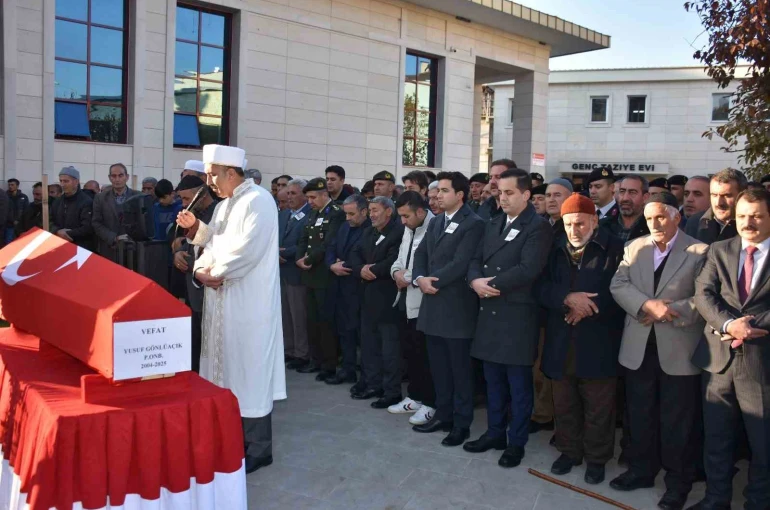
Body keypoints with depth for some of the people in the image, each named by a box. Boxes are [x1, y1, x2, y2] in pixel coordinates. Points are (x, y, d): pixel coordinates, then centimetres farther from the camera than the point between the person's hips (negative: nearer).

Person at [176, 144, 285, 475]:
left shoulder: (258, 200, -12)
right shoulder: (223, 206, 16)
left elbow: (247, 250, -22)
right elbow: (215, 243, 18)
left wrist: (213, 273, -12)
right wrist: (195, 228, 0)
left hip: (248, 302, -9)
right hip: (221, 301, 9)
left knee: (248, 370, -1)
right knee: (227, 367, 14)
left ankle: (257, 448, 11)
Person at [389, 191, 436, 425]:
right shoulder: (408, 229, 13)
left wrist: (409, 277, -16)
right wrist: (396, 272, -1)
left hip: (424, 302, -9)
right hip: (406, 300, 9)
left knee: (424, 354, 0)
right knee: (409, 351, 16)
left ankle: (429, 403, 14)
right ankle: (414, 397, 30)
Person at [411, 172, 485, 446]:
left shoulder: (473, 224, -11)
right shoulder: (435, 222, 16)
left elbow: (461, 263, -19)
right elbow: (421, 253, 11)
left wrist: (432, 281, -14)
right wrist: (419, 278, -7)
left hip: (457, 306, -8)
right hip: (433, 304, 8)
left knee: (460, 368, 3)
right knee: (439, 366, 15)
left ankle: (462, 423, 14)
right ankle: (443, 415, 28)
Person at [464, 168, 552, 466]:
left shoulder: (538, 227, -10)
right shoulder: (493, 225, 14)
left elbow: (528, 269, -21)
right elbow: (476, 259, 11)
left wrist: (491, 284, -14)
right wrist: (475, 280, -10)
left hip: (517, 316, -7)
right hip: (489, 313, 7)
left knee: (519, 385, 5)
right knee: (493, 381, 17)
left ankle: (516, 443, 18)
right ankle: (494, 433, 31)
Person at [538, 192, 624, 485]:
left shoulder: (614, 249, -4)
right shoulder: (555, 249, 8)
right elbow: (540, 287, 0)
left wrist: (587, 306, -18)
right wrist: (567, 298, -17)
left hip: (597, 343, -4)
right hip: (561, 342, 4)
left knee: (598, 407, 8)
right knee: (564, 404, 15)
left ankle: (596, 458, 26)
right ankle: (569, 451, 33)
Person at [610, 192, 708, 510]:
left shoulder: (700, 252, -3)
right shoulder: (634, 247, 8)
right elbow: (618, 285, -3)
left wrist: (667, 312, -17)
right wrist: (648, 305, -18)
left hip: (678, 350, -3)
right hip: (638, 348, 4)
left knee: (678, 422, 7)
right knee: (640, 416, 15)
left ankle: (678, 482, 23)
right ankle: (641, 470, 32)